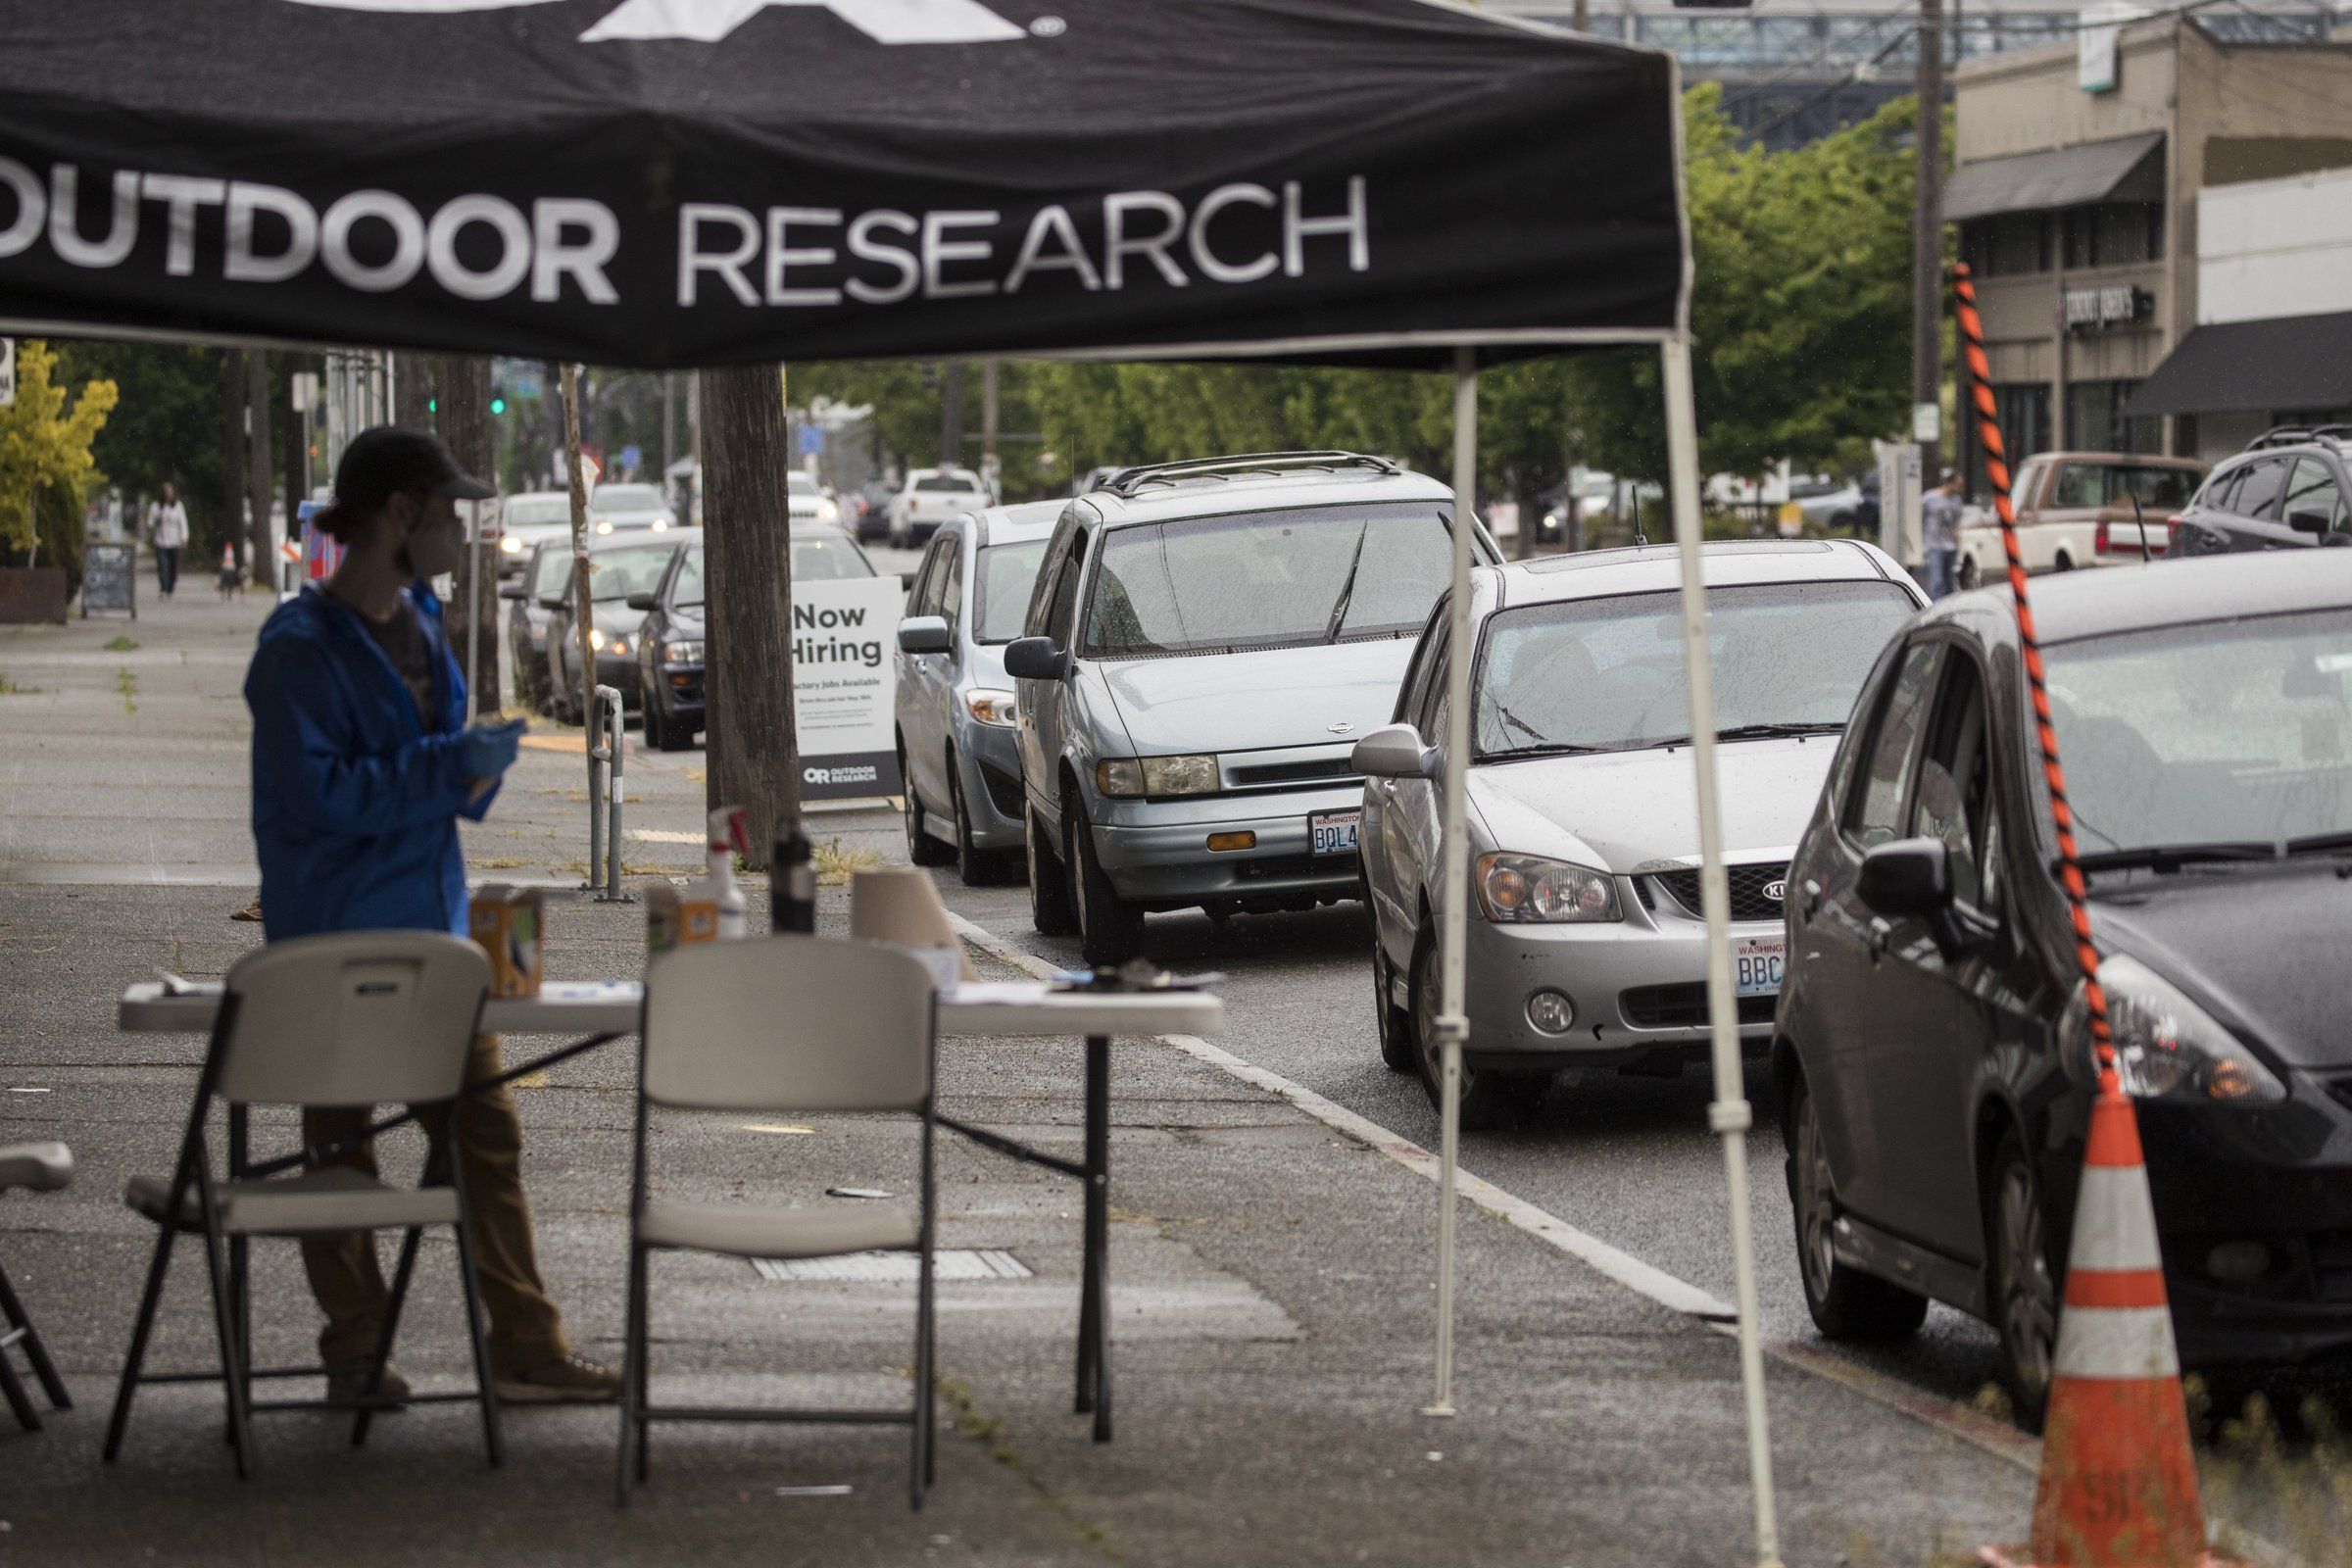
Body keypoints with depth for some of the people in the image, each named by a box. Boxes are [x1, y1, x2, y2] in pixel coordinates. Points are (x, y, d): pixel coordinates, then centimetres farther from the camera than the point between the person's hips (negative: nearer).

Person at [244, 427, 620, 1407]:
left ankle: (526, 1349, 9)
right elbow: (315, 792, -23)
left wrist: (474, 768, 1)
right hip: (335, 938, -8)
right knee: (339, 1147, 4)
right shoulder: (301, 647, -15)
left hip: (432, 922, 8)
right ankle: (356, 1356, 13)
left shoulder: (420, 622, 12)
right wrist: (449, 765, -22)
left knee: (487, 1135, 6)